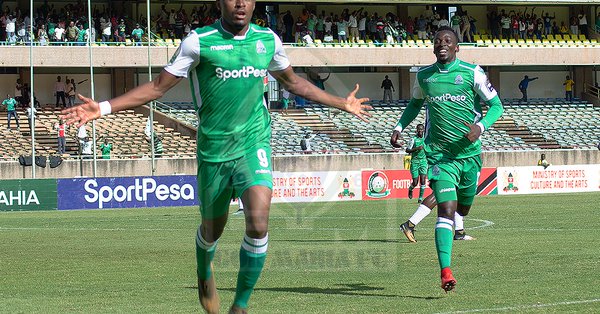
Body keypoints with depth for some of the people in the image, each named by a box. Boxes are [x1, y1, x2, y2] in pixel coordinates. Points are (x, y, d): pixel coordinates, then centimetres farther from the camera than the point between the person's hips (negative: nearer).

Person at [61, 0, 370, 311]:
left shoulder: (268, 40, 4)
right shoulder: (199, 42, -7)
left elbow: (293, 82, 23)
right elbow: (158, 86, -3)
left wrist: (342, 103, 28)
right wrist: (102, 108, -10)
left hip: (254, 144, 1)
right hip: (214, 148, -1)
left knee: (258, 222, -19)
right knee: (213, 227, 13)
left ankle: (241, 305, -4)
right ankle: (204, 272, 50)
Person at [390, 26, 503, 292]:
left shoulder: (472, 73, -4)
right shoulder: (423, 76, 4)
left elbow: (496, 105, 0)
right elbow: (415, 104, 24)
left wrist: (480, 126, -18)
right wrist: (399, 127, 11)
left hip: (469, 153, 1)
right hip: (439, 155, -1)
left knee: (462, 209, 16)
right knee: (446, 209, -18)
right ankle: (445, 271, -23)